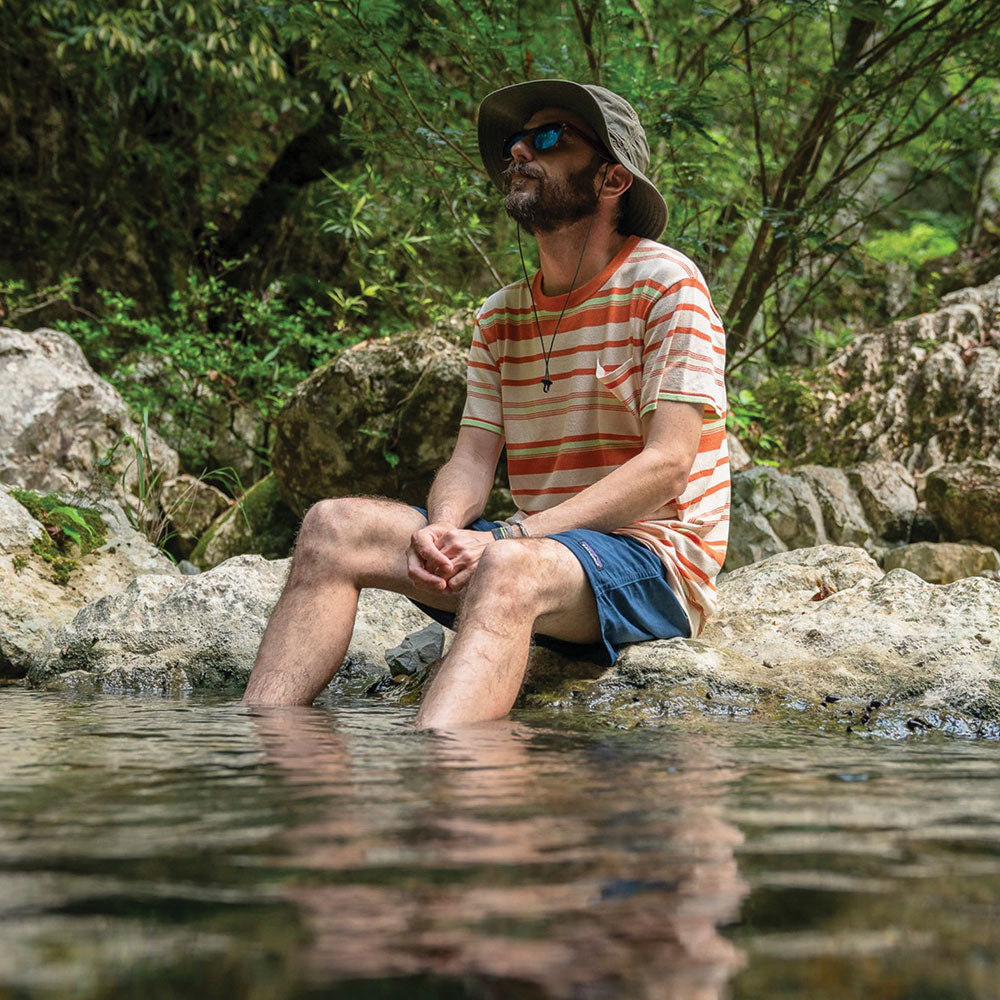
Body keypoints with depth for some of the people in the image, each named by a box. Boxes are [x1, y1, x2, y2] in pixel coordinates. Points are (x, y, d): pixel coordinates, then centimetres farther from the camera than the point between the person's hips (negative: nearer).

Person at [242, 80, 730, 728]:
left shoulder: (664, 282, -6)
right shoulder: (501, 316, 14)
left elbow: (665, 467, -14)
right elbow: (472, 461, 8)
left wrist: (506, 537, -21)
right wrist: (442, 529, -18)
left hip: (653, 555, -6)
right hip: (535, 543, 6)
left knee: (508, 570, -38)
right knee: (335, 527, -13)